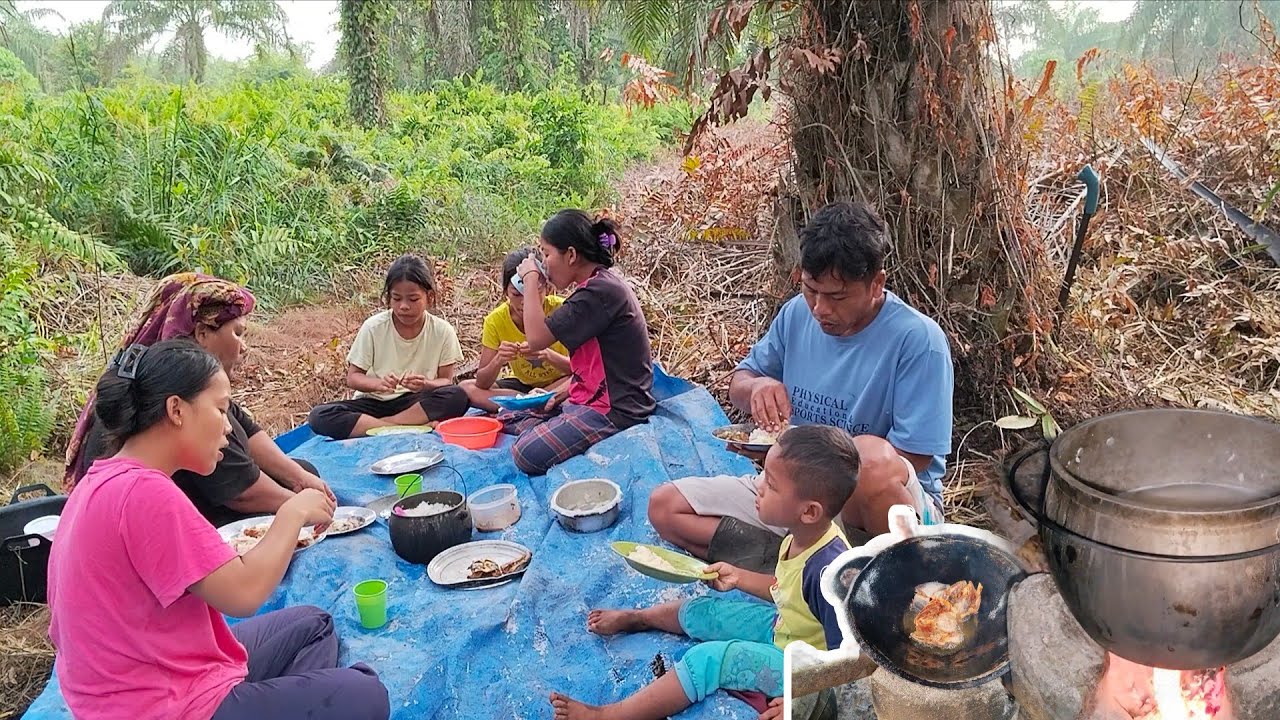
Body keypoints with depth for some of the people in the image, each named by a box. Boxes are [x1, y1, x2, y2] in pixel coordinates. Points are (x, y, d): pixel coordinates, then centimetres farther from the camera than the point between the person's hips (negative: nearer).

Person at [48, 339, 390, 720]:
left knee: (311, 625, 21)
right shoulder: (144, 492, -27)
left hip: (151, 686, 10)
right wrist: (292, 514, -12)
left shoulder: (107, 479, 6)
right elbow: (242, 593, -26)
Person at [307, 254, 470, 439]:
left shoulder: (442, 331, -6)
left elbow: (446, 381, -3)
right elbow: (353, 377, -2)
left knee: (457, 397, -32)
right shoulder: (373, 327, -6)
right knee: (319, 416, -26)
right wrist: (378, 384, -25)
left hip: (416, 403, 0)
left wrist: (426, 385, -26)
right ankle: (409, 427, -28)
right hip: (375, 402, 1)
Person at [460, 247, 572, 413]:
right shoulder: (496, 320, -15)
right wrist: (497, 361, -37)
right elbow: (481, 384, -16)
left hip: (561, 383, -3)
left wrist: (549, 355, -42)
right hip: (523, 385, 3)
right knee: (465, 387, -19)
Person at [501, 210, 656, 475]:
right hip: (592, 398, 10)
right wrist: (568, 390, 10)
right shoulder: (601, 284, 12)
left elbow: (536, 338, -21)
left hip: (615, 408, -10)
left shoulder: (600, 291, -20)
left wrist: (531, 280, -10)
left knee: (528, 453, -24)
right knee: (505, 422, 11)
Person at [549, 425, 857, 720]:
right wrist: (739, 578, 5)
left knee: (709, 659, -19)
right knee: (699, 612, 14)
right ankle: (634, 618, 45)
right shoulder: (802, 535, -12)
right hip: (781, 627, 8)